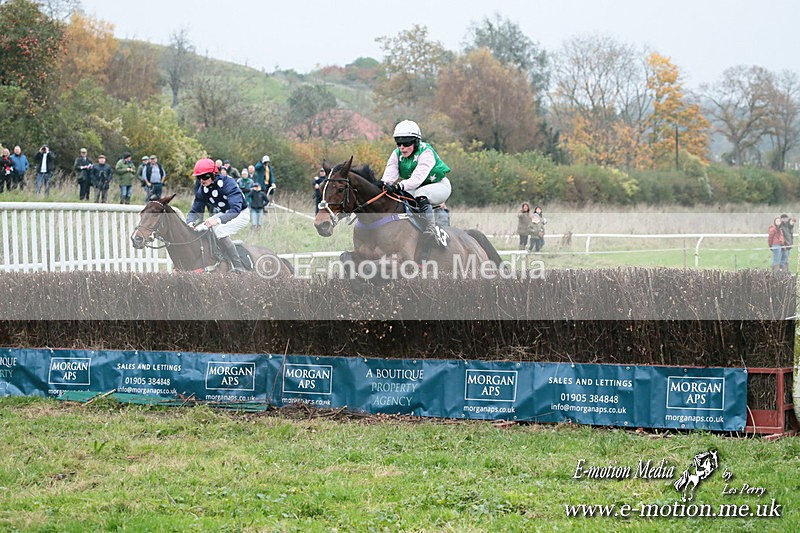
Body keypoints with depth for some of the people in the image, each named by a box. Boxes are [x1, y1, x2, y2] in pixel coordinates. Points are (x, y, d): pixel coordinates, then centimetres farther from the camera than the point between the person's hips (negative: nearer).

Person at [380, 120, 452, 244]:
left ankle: (431, 231, -36)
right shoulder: (397, 154, -7)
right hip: (415, 189, 6)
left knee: (421, 193, -37)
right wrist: (382, 185, -45)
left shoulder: (426, 153, -27)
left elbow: (417, 178, -40)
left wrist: (399, 186, -57)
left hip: (439, 186, -6)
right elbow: (389, 175, -21)